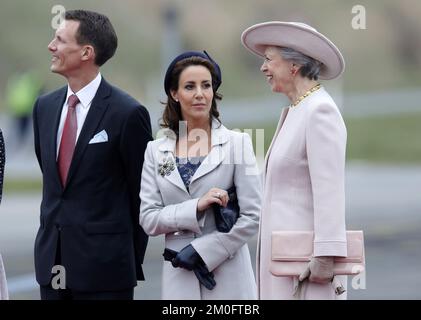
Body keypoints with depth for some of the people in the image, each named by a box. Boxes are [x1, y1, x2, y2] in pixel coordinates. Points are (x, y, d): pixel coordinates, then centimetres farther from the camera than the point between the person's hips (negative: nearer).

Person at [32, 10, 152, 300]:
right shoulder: (45, 107, 9)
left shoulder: (128, 113, -10)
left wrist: (132, 261, 0)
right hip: (52, 262, 6)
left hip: (104, 265, -6)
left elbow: (141, 194, -4)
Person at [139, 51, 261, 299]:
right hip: (179, 278, 2)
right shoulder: (155, 152, 8)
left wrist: (200, 253, -8)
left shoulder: (237, 143, 0)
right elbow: (148, 220, 2)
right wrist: (196, 207, -13)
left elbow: (252, 217, -4)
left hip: (228, 277, -2)